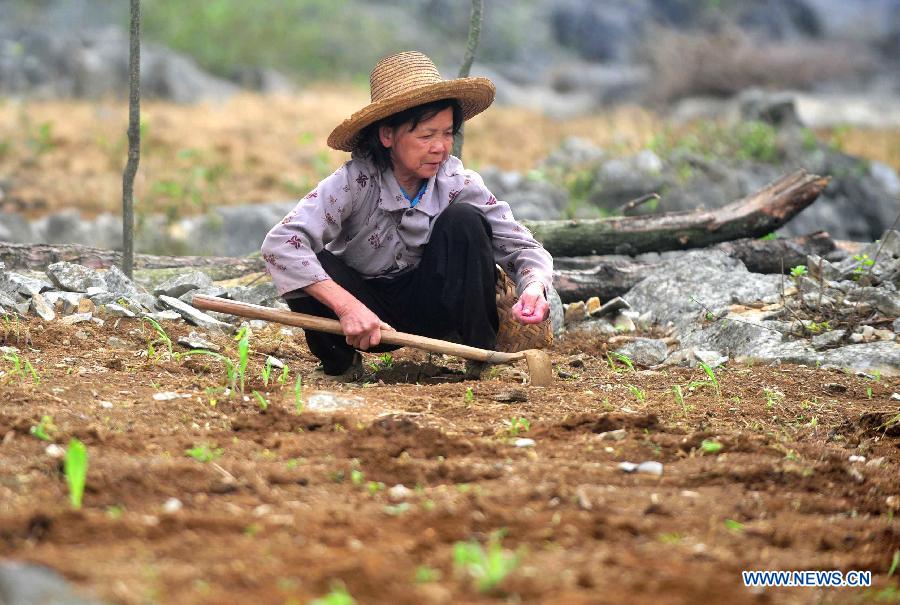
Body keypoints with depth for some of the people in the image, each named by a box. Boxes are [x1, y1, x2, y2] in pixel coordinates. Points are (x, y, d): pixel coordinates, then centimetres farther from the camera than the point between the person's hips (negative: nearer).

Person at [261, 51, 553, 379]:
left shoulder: (458, 184, -14)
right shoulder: (355, 182, -23)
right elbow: (279, 244, -35)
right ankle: (340, 361, -3)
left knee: (464, 220, -22)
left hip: (429, 306, 2)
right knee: (312, 265, -32)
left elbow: (523, 247, -12)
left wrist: (534, 286, -37)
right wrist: (347, 306, -44)